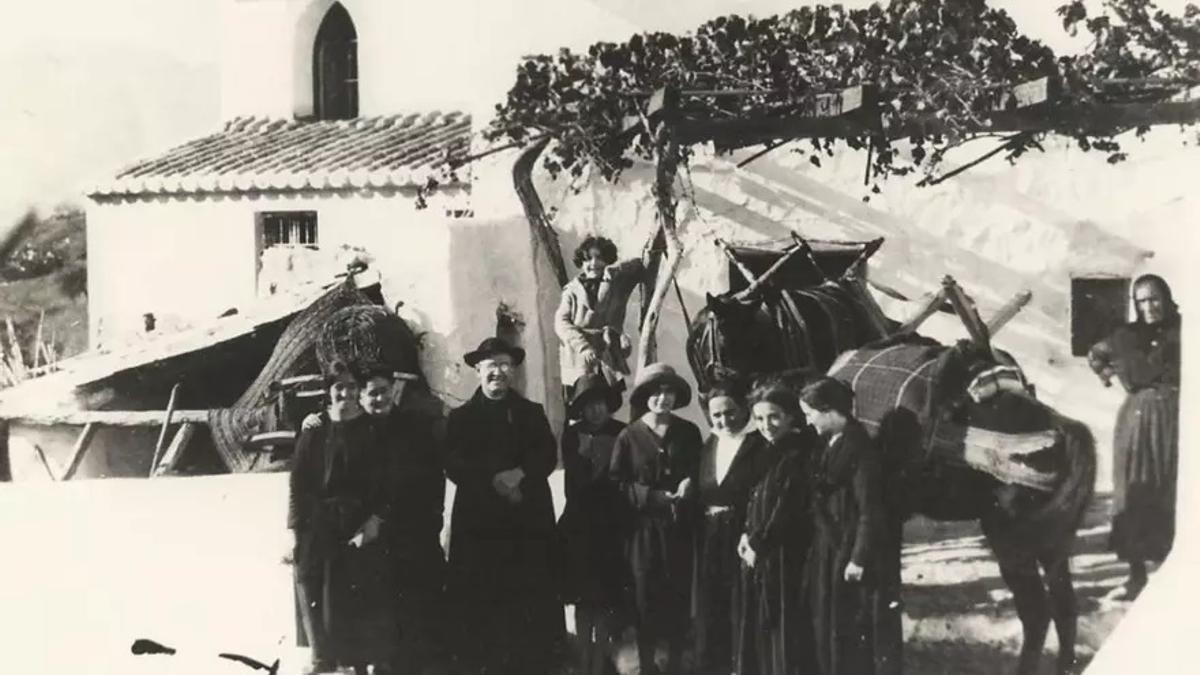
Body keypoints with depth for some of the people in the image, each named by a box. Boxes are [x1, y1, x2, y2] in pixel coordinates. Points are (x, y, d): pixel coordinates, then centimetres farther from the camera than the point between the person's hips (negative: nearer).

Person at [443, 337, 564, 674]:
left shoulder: (532, 413, 15)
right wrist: (493, 481, -13)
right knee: (481, 601, -4)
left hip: (529, 519, 1)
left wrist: (520, 474, -14)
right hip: (479, 520, -1)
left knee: (533, 598, -3)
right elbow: (454, 467, -1)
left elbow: (548, 457, 3)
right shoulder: (461, 417, 10)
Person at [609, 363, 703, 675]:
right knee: (646, 599, 4)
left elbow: (699, 475, 11)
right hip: (643, 528, -2)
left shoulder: (689, 433, 3)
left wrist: (689, 486, -11)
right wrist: (654, 497, -16)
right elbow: (617, 483, -6)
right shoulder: (629, 436, -4)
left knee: (679, 597, 5)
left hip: (679, 527, 2)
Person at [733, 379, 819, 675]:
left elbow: (787, 509, -17)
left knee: (783, 625, -3)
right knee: (757, 625, 12)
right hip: (758, 553, 8)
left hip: (785, 554, -8)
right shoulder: (765, 451, 12)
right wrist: (748, 535, 2)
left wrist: (758, 543, -10)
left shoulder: (799, 454, -14)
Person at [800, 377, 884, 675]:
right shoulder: (829, 445, 9)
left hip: (847, 555, -8)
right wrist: (816, 550, 11)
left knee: (849, 631, 1)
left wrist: (859, 559, -17)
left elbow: (870, 511, -17)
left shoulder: (859, 448, -16)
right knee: (824, 628, 14)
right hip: (824, 552, 8)